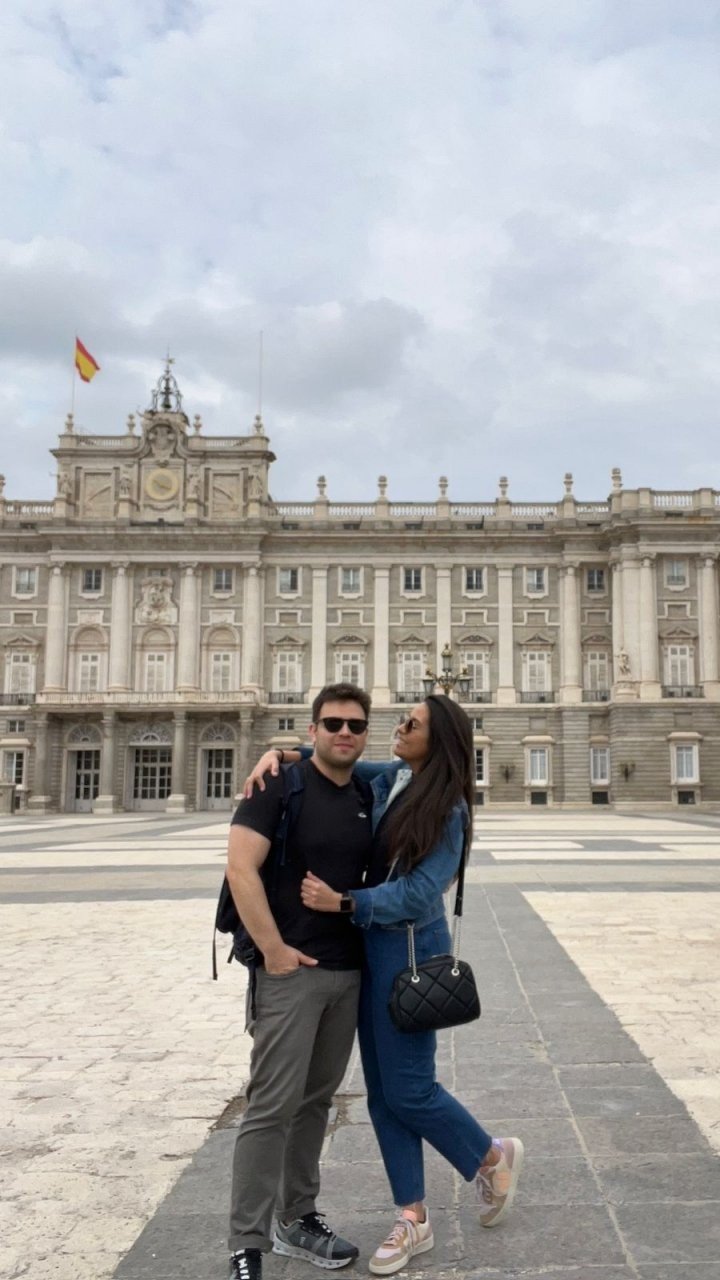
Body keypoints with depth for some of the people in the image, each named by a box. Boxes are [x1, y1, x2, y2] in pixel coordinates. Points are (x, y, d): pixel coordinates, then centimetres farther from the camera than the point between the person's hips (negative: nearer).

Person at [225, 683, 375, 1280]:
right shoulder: (281, 785, -11)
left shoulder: (367, 797, 8)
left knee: (317, 1100, 16)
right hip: (291, 969, -6)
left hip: (349, 972, 7)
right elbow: (241, 869, -17)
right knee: (273, 1106, -3)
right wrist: (273, 949, -18)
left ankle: (298, 1219, 31)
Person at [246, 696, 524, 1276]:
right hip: (370, 947, 7)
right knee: (382, 1091, 12)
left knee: (408, 1089, 2)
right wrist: (280, 751, -5)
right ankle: (414, 1220, 26)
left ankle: (494, 1157, 30)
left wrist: (345, 902, -27)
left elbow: (419, 893, -21)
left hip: (409, 951, -7)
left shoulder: (448, 811, -16)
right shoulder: (388, 778, 2)